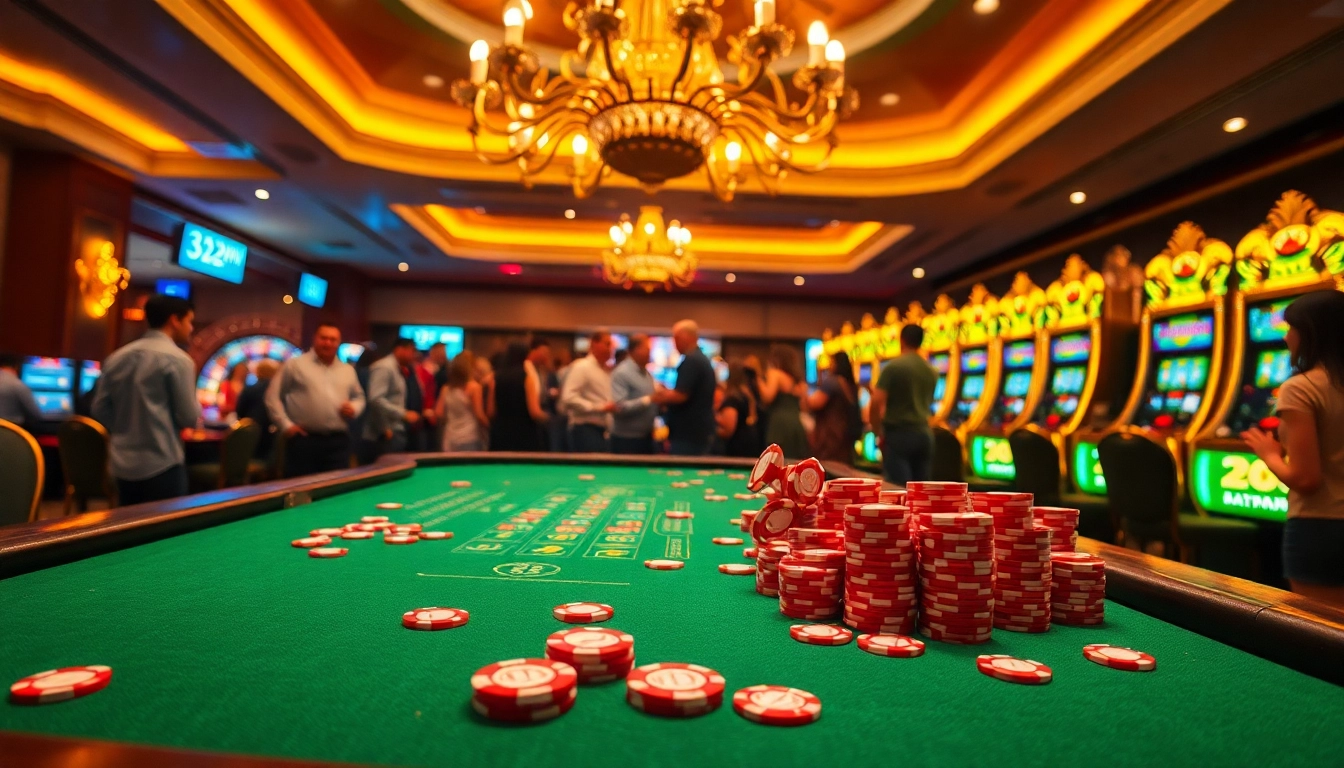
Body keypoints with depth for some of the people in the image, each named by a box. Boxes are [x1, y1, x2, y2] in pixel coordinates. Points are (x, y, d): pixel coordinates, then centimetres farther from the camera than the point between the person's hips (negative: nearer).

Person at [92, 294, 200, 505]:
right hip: (162, 465, -7)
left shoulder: (116, 358, 9)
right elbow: (190, 417, -12)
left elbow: (100, 409, 12)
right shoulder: (178, 359, -11)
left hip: (123, 465, 7)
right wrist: (196, 408, 9)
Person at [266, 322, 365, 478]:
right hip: (304, 440, -3)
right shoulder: (295, 365, 1)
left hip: (338, 442, 3)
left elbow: (359, 397, 25)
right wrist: (285, 424, -6)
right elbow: (273, 396, 1)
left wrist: (354, 408, 2)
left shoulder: (348, 370, 14)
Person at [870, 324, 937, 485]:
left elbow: (876, 404, -16)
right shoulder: (932, 371, 10)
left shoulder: (893, 366, -9)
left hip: (899, 434, -6)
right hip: (924, 434, 6)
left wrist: (879, 433, -5)